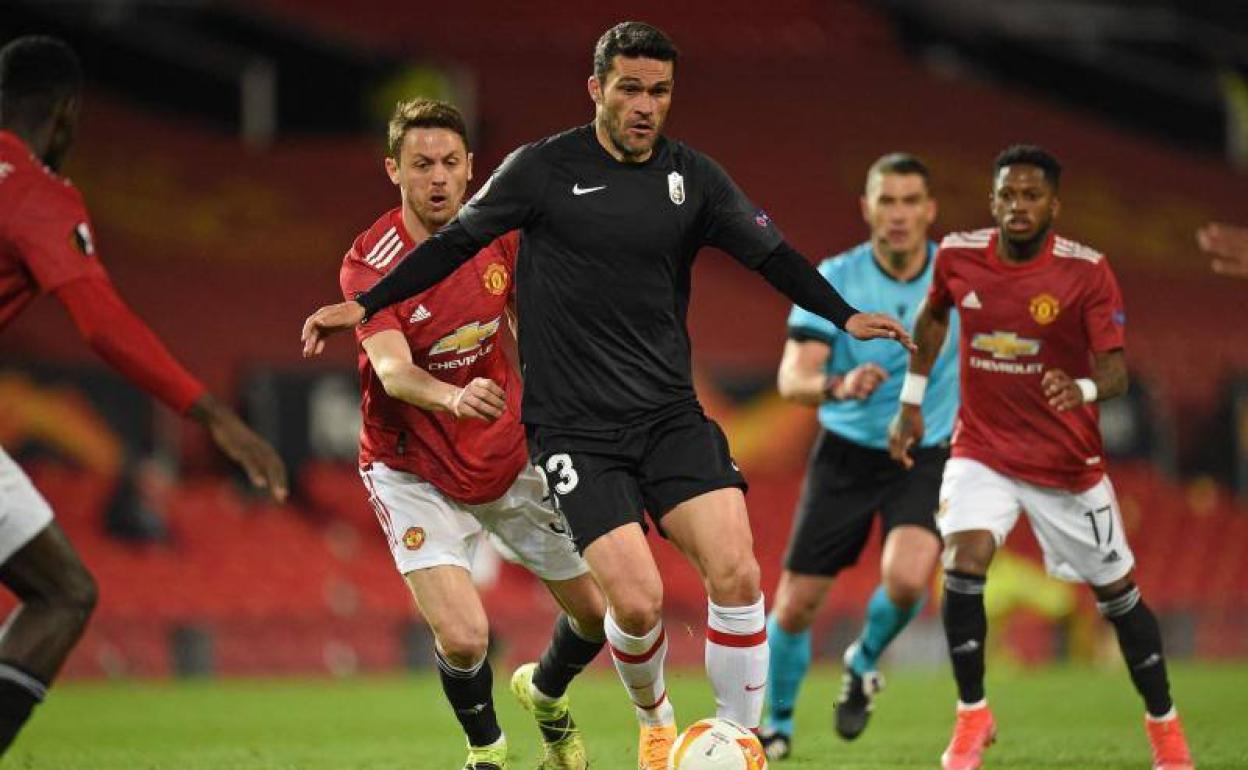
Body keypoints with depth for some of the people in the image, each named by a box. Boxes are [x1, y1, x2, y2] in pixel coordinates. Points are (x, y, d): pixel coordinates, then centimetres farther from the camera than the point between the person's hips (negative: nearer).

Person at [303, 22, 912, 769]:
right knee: (637, 602, -15)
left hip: (669, 412, 3)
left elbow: (772, 254, 7)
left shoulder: (694, 177, 4)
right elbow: (456, 243, 4)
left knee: (736, 572, -16)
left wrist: (845, 316, -6)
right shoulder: (544, 169, -4)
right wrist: (364, 306, 1)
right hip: (575, 427, -3)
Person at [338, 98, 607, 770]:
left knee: (598, 608, 7)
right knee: (463, 638, -20)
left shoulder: (499, 234, -6)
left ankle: (546, 694, 42)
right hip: (416, 473, -5)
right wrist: (453, 398, -56)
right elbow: (393, 370, -37)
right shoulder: (369, 262, -22)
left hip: (512, 458, 5)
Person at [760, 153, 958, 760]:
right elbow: (792, 379, -24)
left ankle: (865, 662, 7)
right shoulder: (834, 280, -14)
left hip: (927, 457, 0)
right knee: (795, 603, 0)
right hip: (846, 456, 0)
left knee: (906, 579, -27)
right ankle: (777, 724, 27)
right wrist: (839, 385, -45)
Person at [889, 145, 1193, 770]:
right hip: (981, 448, 1)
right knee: (963, 562, -22)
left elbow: (1116, 369, -20)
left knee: (1115, 589, 6)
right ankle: (972, 717, -5)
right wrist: (911, 402, 15)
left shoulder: (1086, 271, -16)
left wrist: (1084, 390, -42)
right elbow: (932, 316, 15)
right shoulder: (957, 257, -7)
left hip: (1067, 459, -1)